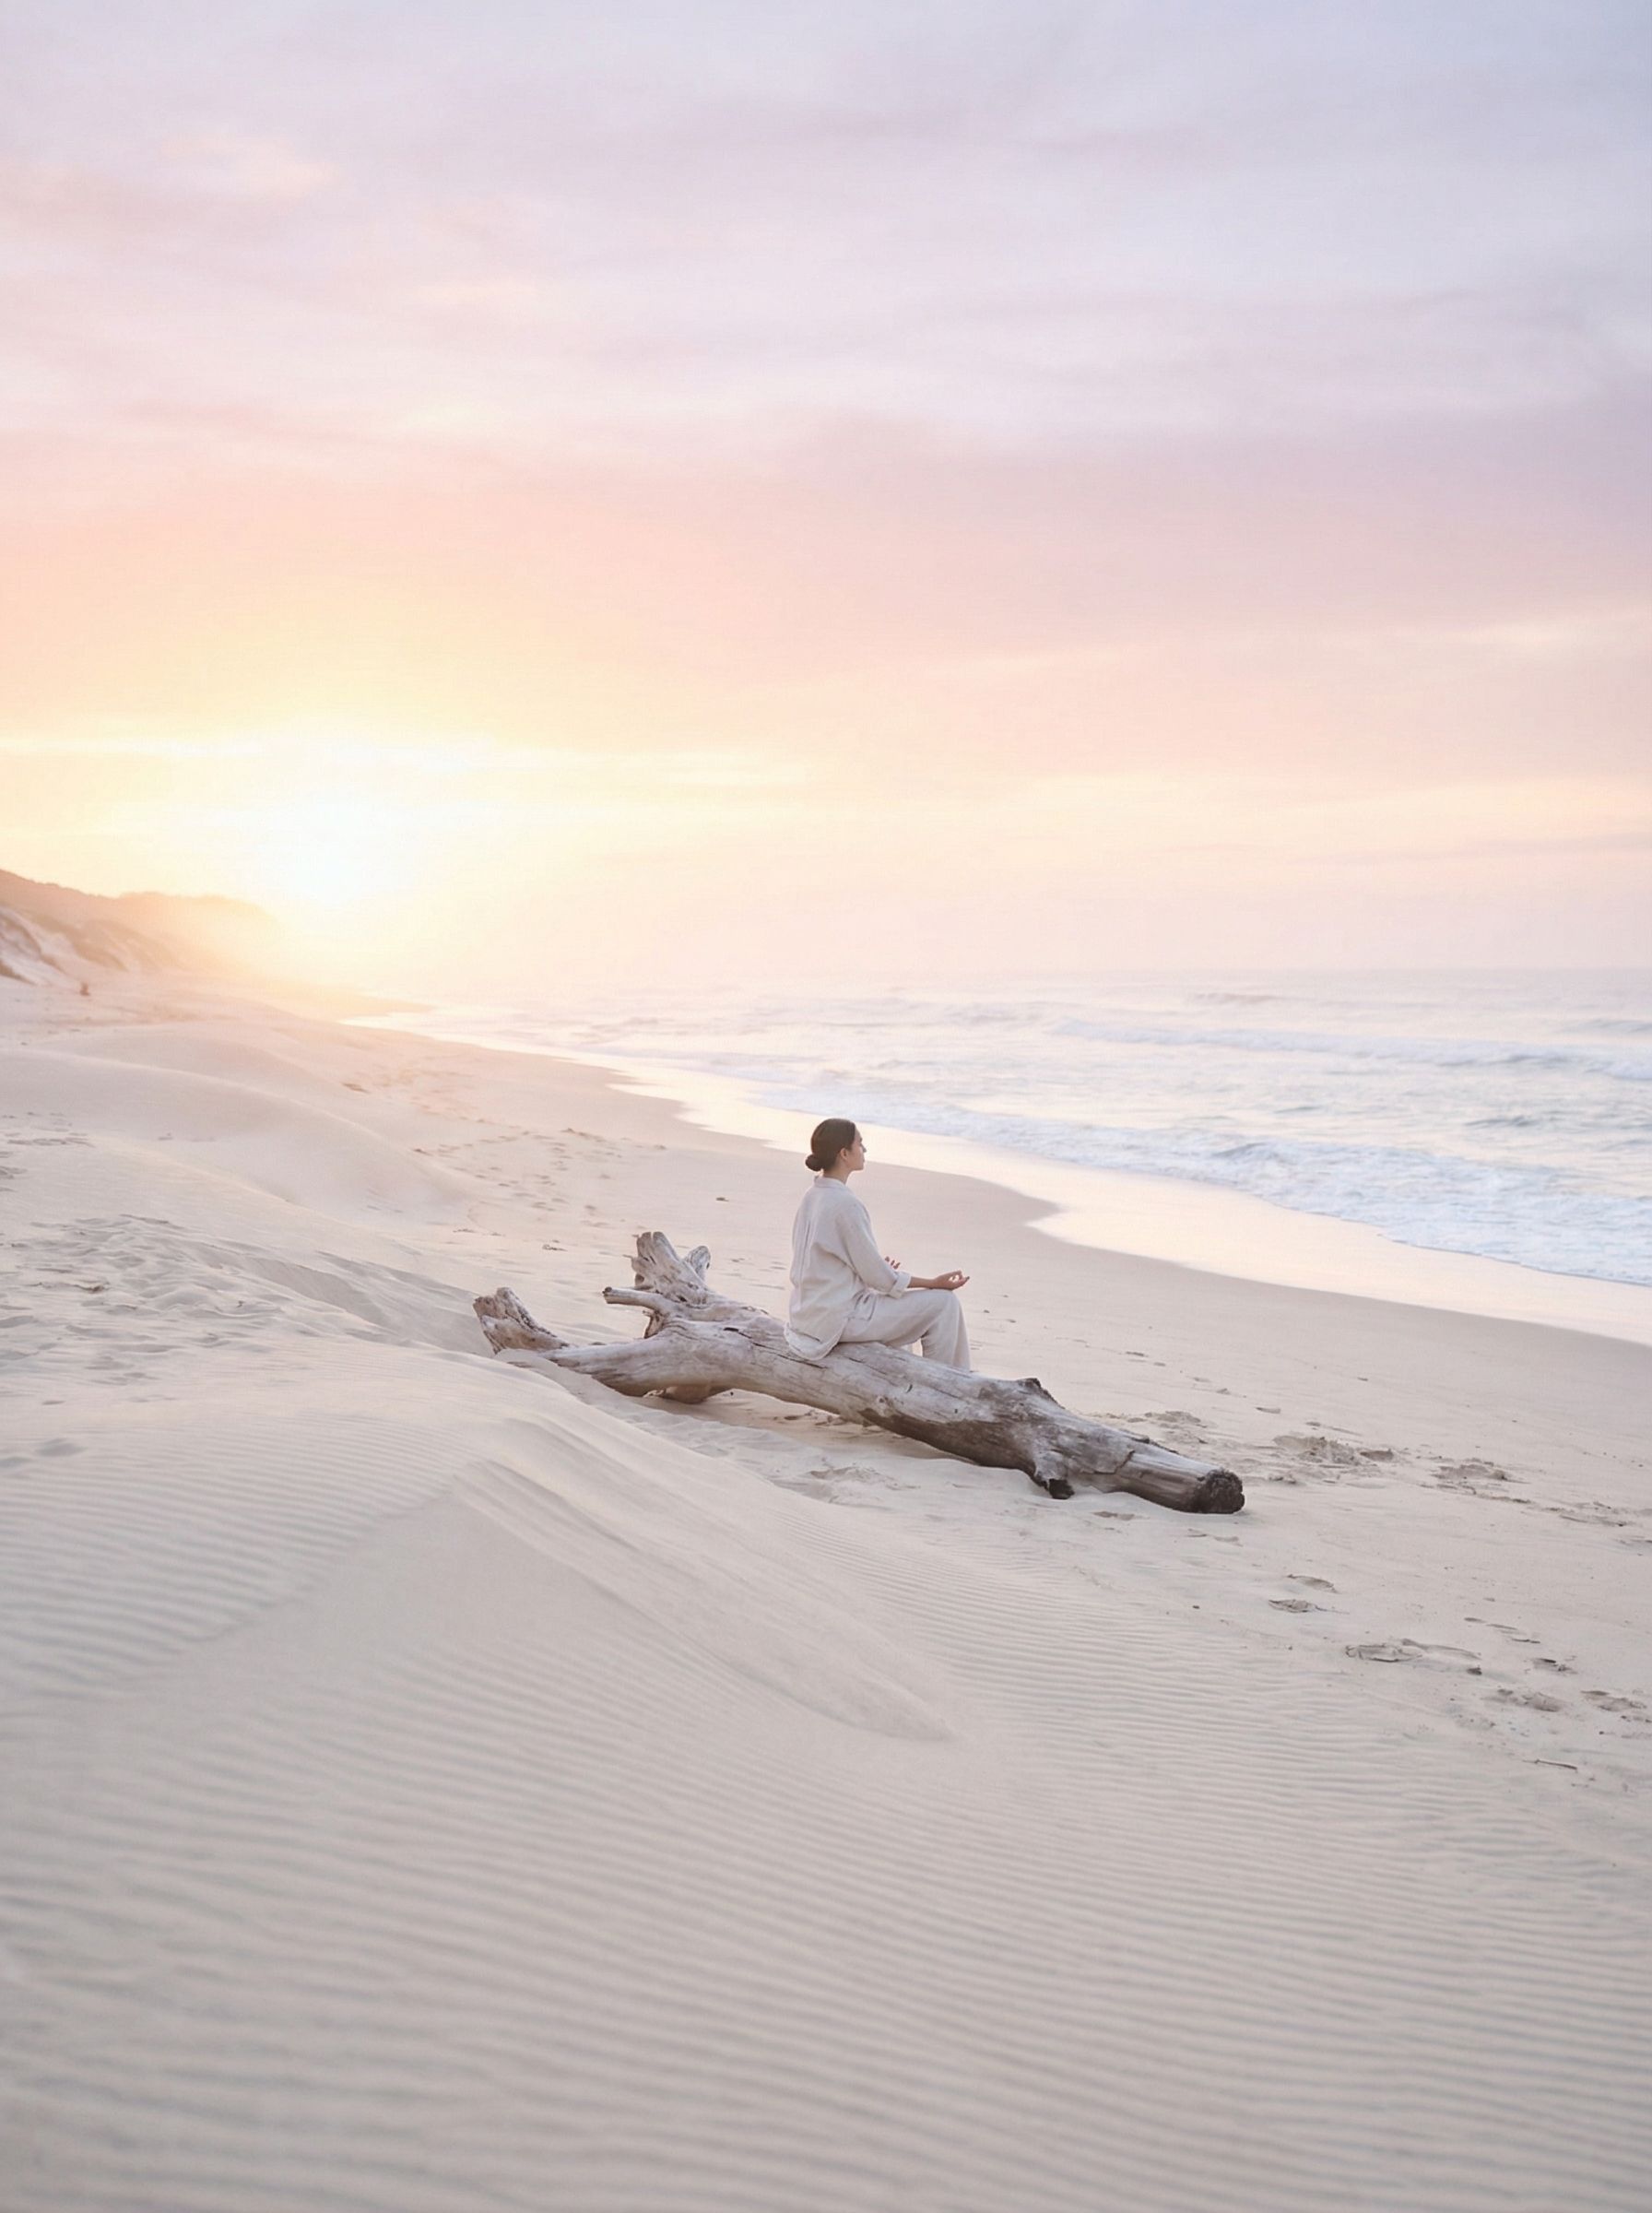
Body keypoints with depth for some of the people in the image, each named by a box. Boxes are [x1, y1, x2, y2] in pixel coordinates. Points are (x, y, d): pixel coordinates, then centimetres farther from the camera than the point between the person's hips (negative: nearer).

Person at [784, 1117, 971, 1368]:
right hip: (838, 1320, -10)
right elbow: (879, 1277, -16)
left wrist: (878, 1271, 25)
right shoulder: (845, 1205, -21)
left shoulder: (813, 1196, 5)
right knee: (943, 1303, -5)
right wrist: (935, 1283, -7)